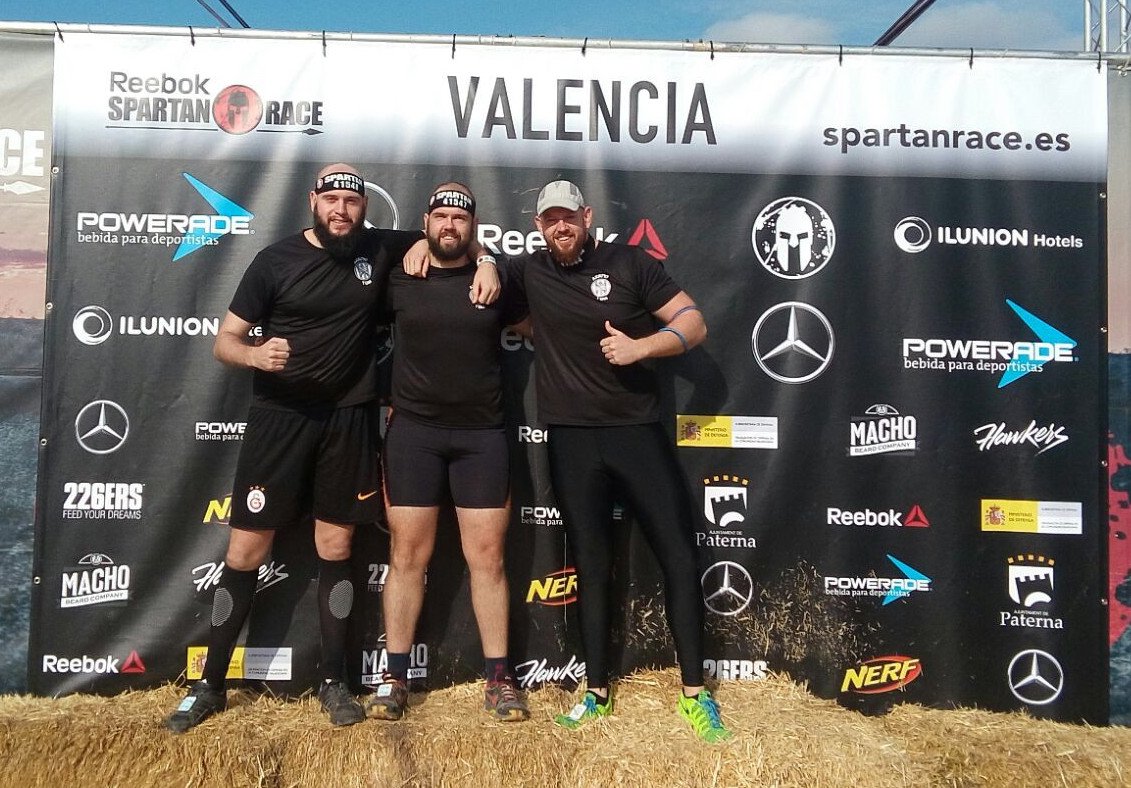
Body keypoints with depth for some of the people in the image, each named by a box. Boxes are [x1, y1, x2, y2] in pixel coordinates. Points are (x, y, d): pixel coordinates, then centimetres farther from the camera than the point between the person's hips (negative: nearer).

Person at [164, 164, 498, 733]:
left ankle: (333, 682, 21)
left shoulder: (380, 250, 3)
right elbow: (224, 341, 0)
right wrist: (256, 354, -23)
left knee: (335, 549, 8)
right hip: (279, 417, -1)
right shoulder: (276, 260, -3)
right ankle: (210, 686, 18)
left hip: (349, 419, 2)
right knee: (245, 551, 2)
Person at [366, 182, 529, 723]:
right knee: (407, 555, 3)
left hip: (482, 435, 0)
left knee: (487, 558, 2)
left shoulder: (496, 282, 5)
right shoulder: (400, 281, 4)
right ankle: (394, 678, 14)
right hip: (413, 431, 0)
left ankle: (498, 678, 13)